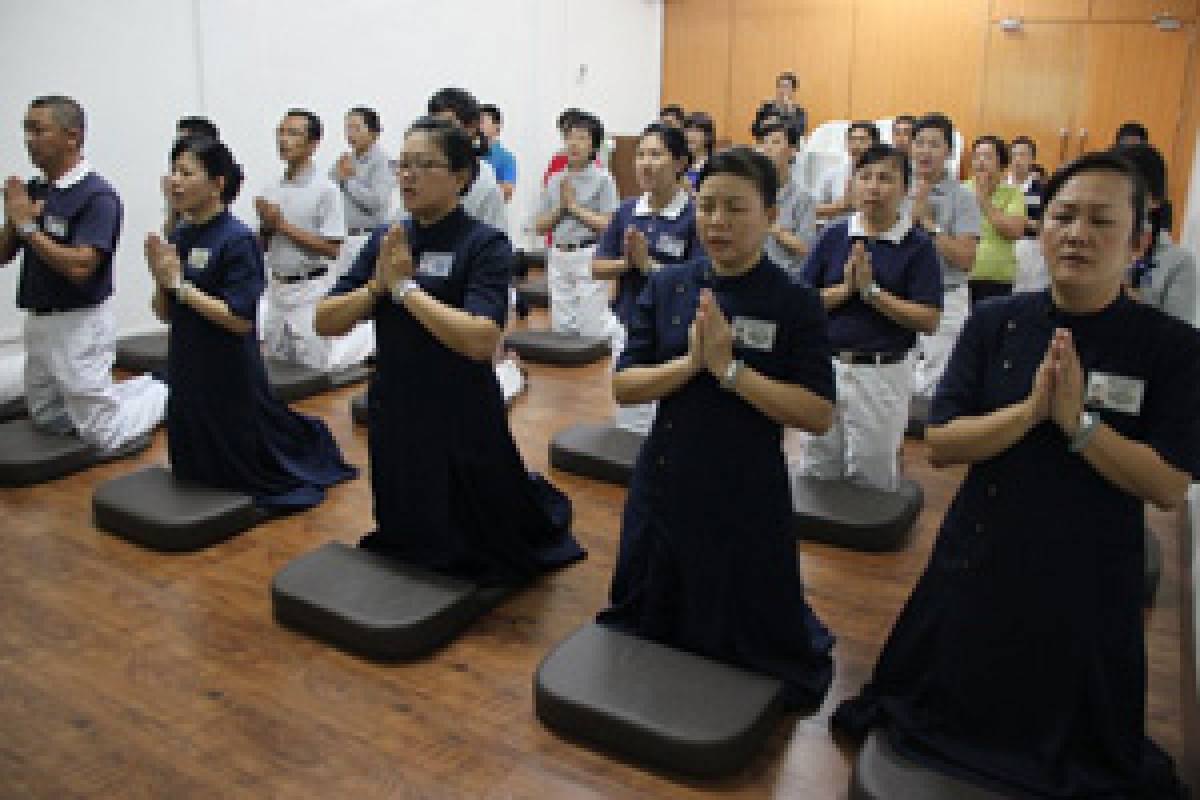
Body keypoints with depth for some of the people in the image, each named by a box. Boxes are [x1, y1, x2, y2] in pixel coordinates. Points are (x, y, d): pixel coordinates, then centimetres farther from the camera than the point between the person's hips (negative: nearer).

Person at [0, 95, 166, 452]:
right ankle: (143, 387, 31)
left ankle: (166, 393, 23)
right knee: (47, 421, 22)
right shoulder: (32, 190, 6)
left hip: (80, 325, -8)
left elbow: (79, 267, -26)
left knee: (105, 436, -1)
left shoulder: (97, 195, -17)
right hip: (38, 323, 8)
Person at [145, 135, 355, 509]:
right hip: (187, 370, 7)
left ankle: (308, 442, 34)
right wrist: (161, 279, -10)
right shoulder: (179, 236, 5)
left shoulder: (238, 240, -17)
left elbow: (241, 320, -22)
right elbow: (165, 314, 9)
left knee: (244, 466, 11)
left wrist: (180, 283, -19)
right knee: (196, 469, 20)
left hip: (231, 377, -7)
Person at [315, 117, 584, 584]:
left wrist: (405, 286, -23)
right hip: (392, 414, 5)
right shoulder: (386, 240, 3)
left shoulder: (485, 244, -14)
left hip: (461, 422, -5)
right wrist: (376, 286, -17)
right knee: (407, 536, 24)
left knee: (477, 536, 17)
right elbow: (325, 322, 0)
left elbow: (481, 339, -28)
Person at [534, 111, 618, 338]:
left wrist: (574, 206, -10)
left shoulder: (603, 179, -6)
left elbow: (608, 225, -13)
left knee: (592, 327, -4)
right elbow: (539, 226, 8)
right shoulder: (555, 180, 7)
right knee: (560, 324, 10)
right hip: (559, 257, 5)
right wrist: (560, 207, -8)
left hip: (589, 256, -5)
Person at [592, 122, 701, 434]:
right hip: (628, 329, 5)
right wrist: (627, 262, -13)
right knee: (629, 424, 17)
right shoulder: (627, 211, 4)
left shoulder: (694, 215, -11)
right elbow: (597, 268, 5)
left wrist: (648, 263, -21)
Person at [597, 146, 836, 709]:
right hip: (664, 479, 4)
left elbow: (819, 416, -17)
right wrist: (690, 363, -21)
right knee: (647, 619, 21)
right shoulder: (667, 287, -1)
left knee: (749, 630, 13)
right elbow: (624, 386, -4)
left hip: (747, 492, -3)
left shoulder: (795, 303, -10)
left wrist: (729, 368, -24)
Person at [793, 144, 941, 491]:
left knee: (872, 477, 10)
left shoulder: (918, 245, -5)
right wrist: (845, 287, -15)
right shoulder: (834, 236, 2)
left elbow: (928, 320, -12)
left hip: (884, 372, -2)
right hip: (826, 366, 3)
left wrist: (870, 290, -17)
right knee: (813, 472, 14)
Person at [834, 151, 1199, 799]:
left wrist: (1076, 420, -25)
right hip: (980, 555, 1)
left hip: (1088, 574, -1)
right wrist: (1031, 409, -24)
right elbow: (939, 444, -11)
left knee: (1075, 738, 19)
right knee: (951, 703, 21)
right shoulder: (994, 324, -6)